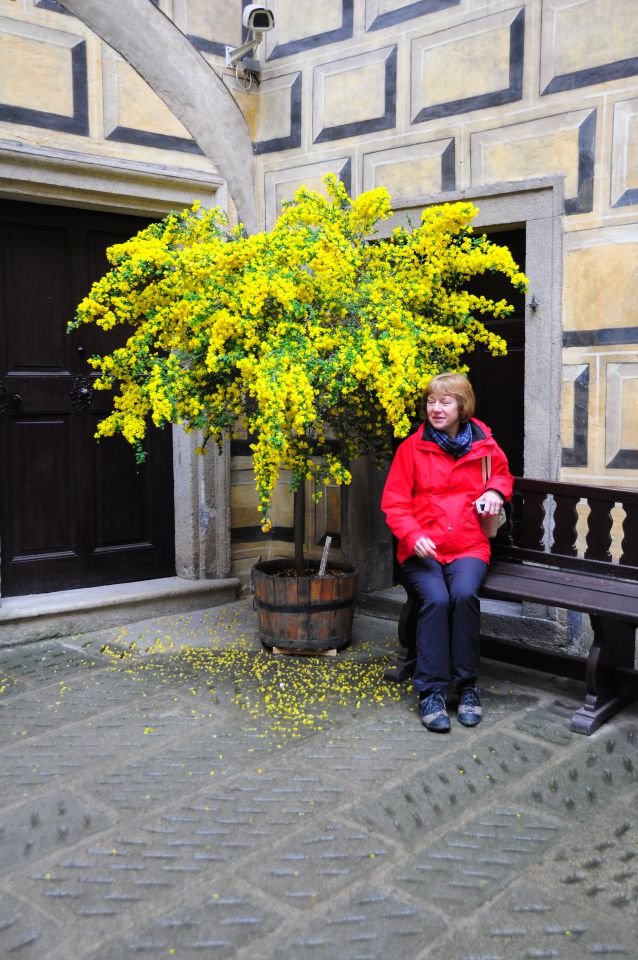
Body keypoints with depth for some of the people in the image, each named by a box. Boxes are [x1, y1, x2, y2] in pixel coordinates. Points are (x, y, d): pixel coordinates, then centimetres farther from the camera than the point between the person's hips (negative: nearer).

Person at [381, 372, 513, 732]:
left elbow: (503, 473, 29)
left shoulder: (485, 445, 8)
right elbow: (394, 503, 3)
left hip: (469, 546, 1)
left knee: (464, 594, -30)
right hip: (422, 550, -1)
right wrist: (413, 535, -16)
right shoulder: (412, 447, 3)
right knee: (436, 598, -29)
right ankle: (432, 691, -18)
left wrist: (496, 489, 4)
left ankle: (467, 685, -13)